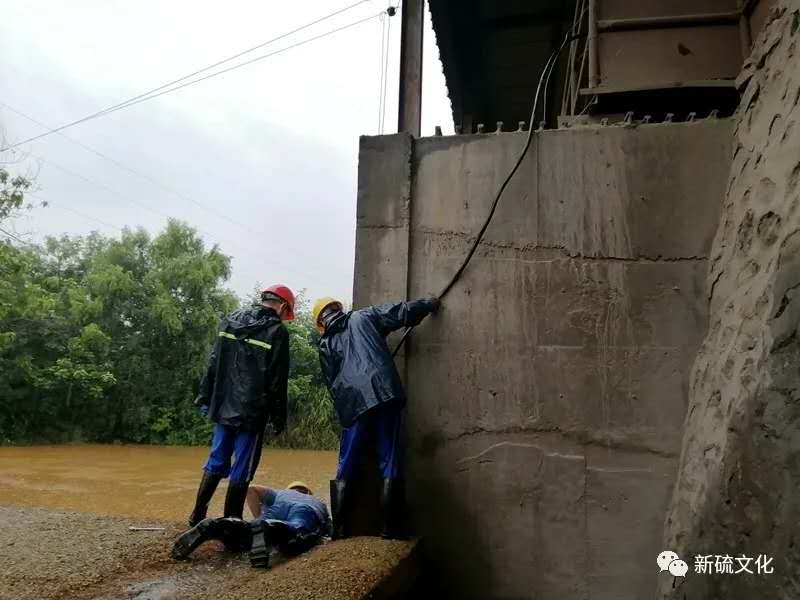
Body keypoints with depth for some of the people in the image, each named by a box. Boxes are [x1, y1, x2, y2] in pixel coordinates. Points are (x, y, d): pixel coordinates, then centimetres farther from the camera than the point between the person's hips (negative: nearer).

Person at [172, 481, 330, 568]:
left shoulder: (281, 494, 44)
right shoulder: (319, 502, 46)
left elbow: (252, 490, 29)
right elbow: (328, 530, 39)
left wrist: (259, 519, 30)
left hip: (279, 508, 2)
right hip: (306, 512, -2)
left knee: (241, 538, -7)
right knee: (292, 539, -32)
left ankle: (215, 527, -34)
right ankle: (268, 529, -61)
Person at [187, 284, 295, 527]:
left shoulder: (229, 320, 8)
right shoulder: (277, 331, -10)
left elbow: (213, 364, 10)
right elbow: (277, 382, -11)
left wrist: (205, 398, 15)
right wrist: (279, 418, -4)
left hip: (223, 407, 6)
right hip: (252, 412, -6)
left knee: (216, 462, 18)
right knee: (242, 470, 4)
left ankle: (197, 516, 23)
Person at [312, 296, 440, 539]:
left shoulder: (325, 344, 19)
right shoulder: (364, 317, 15)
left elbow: (332, 383, 18)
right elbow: (402, 312, 7)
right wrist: (429, 304, 22)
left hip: (352, 405, 2)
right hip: (385, 394, -1)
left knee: (345, 470, 12)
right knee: (390, 465, 3)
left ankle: (339, 530, 10)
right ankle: (390, 529, 2)